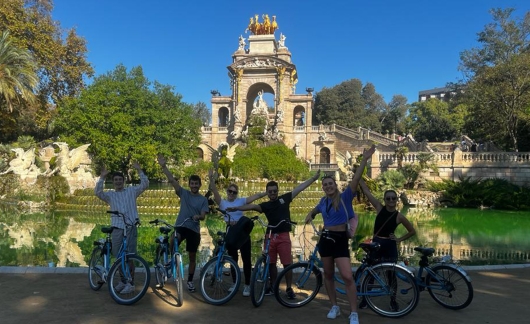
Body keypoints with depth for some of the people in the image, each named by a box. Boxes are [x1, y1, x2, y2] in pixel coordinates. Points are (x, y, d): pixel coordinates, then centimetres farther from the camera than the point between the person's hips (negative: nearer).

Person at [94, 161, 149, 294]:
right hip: (117, 228, 2)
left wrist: (139, 170, -8)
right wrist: (102, 177, -12)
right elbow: (97, 192, -5)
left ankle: (130, 283, 6)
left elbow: (145, 184, -1)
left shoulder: (131, 191, 10)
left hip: (131, 227, -2)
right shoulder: (110, 195, 12)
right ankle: (123, 280, 24)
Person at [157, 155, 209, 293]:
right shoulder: (184, 193, 4)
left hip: (194, 229, 1)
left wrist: (198, 216, -31)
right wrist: (163, 166, -16)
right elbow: (172, 180, -6)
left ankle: (190, 281, 23)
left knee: (192, 257, 8)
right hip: (180, 226, 0)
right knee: (173, 243, -33)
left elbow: (203, 216, -6)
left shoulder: (203, 199, 2)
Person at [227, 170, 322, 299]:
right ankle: (273, 286, 26)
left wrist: (314, 178, 4)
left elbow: (300, 187, 5)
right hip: (271, 236, 3)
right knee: (271, 263, 10)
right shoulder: (265, 205, 6)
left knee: (287, 263, -2)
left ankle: (289, 289, 10)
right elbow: (252, 206, -9)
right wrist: (237, 208, -24)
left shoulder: (284, 198, 5)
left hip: (284, 236, -2)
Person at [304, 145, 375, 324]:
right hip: (325, 238, 5)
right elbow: (315, 210, 30)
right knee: (328, 274, 12)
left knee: (347, 277, -13)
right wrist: (310, 214, 8)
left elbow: (356, 179, -19)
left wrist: (364, 159, -27)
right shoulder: (323, 201, 7)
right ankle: (334, 307, 28)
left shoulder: (345, 197, -7)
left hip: (341, 239, -5)